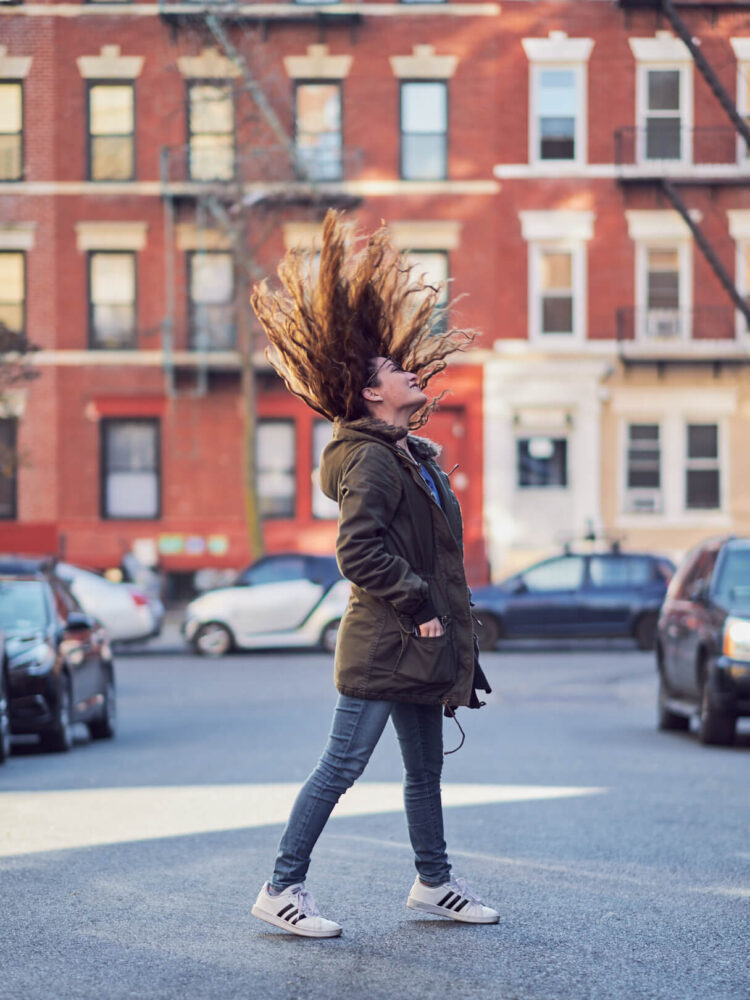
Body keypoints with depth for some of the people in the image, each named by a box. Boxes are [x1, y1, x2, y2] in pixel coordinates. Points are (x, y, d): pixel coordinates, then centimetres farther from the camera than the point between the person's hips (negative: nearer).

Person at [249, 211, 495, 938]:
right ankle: (282, 888, -2)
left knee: (425, 769, 17)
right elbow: (359, 552, -23)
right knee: (343, 763, -8)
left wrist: (448, 631, 19)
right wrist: (419, 606, -19)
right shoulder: (369, 460, -14)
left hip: (414, 645, 10)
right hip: (382, 645, -10)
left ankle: (433, 881, 28)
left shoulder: (414, 456, 17)